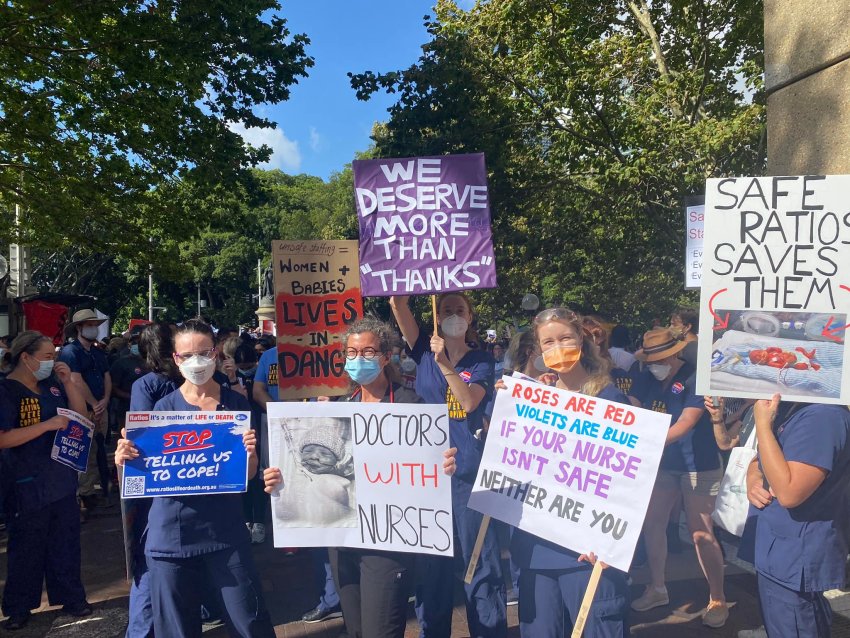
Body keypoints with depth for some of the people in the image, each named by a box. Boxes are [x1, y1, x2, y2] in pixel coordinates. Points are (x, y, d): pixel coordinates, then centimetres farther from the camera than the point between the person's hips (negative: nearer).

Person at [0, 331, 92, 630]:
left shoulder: (53, 383, 2)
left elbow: (81, 414, 6)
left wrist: (68, 382, -7)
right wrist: (48, 424, -26)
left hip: (62, 479, 6)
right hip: (27, 485, -6)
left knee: (65, 543, 16)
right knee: (26, 548, 9)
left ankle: (70, 596, 30)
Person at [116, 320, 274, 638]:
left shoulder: (236, 403, 1)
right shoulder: (164, 408, 1)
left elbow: (249, 473, 4)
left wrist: (250, 452, -18)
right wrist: (126, 460, -17)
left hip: (226, 530, 0)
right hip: (171, 533, 1)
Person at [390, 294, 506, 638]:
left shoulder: (481, 360, 2)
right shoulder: (424, 350, 6)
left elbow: (469, 402, -16)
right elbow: (398, 304, -8)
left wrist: (444, 363, -25)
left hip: (470, 468, -2)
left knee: (481, 559, 5)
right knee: (429, 559, 12)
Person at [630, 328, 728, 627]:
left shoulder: (695, 379, -15)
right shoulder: (653, 381, 6)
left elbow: (686, 423, -25)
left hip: (698, 466, -7)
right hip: (663, 465, 7)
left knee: (702, 534, -4)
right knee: (651, 525, 9)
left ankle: (717, 600, 12)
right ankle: (657, 588, 26)